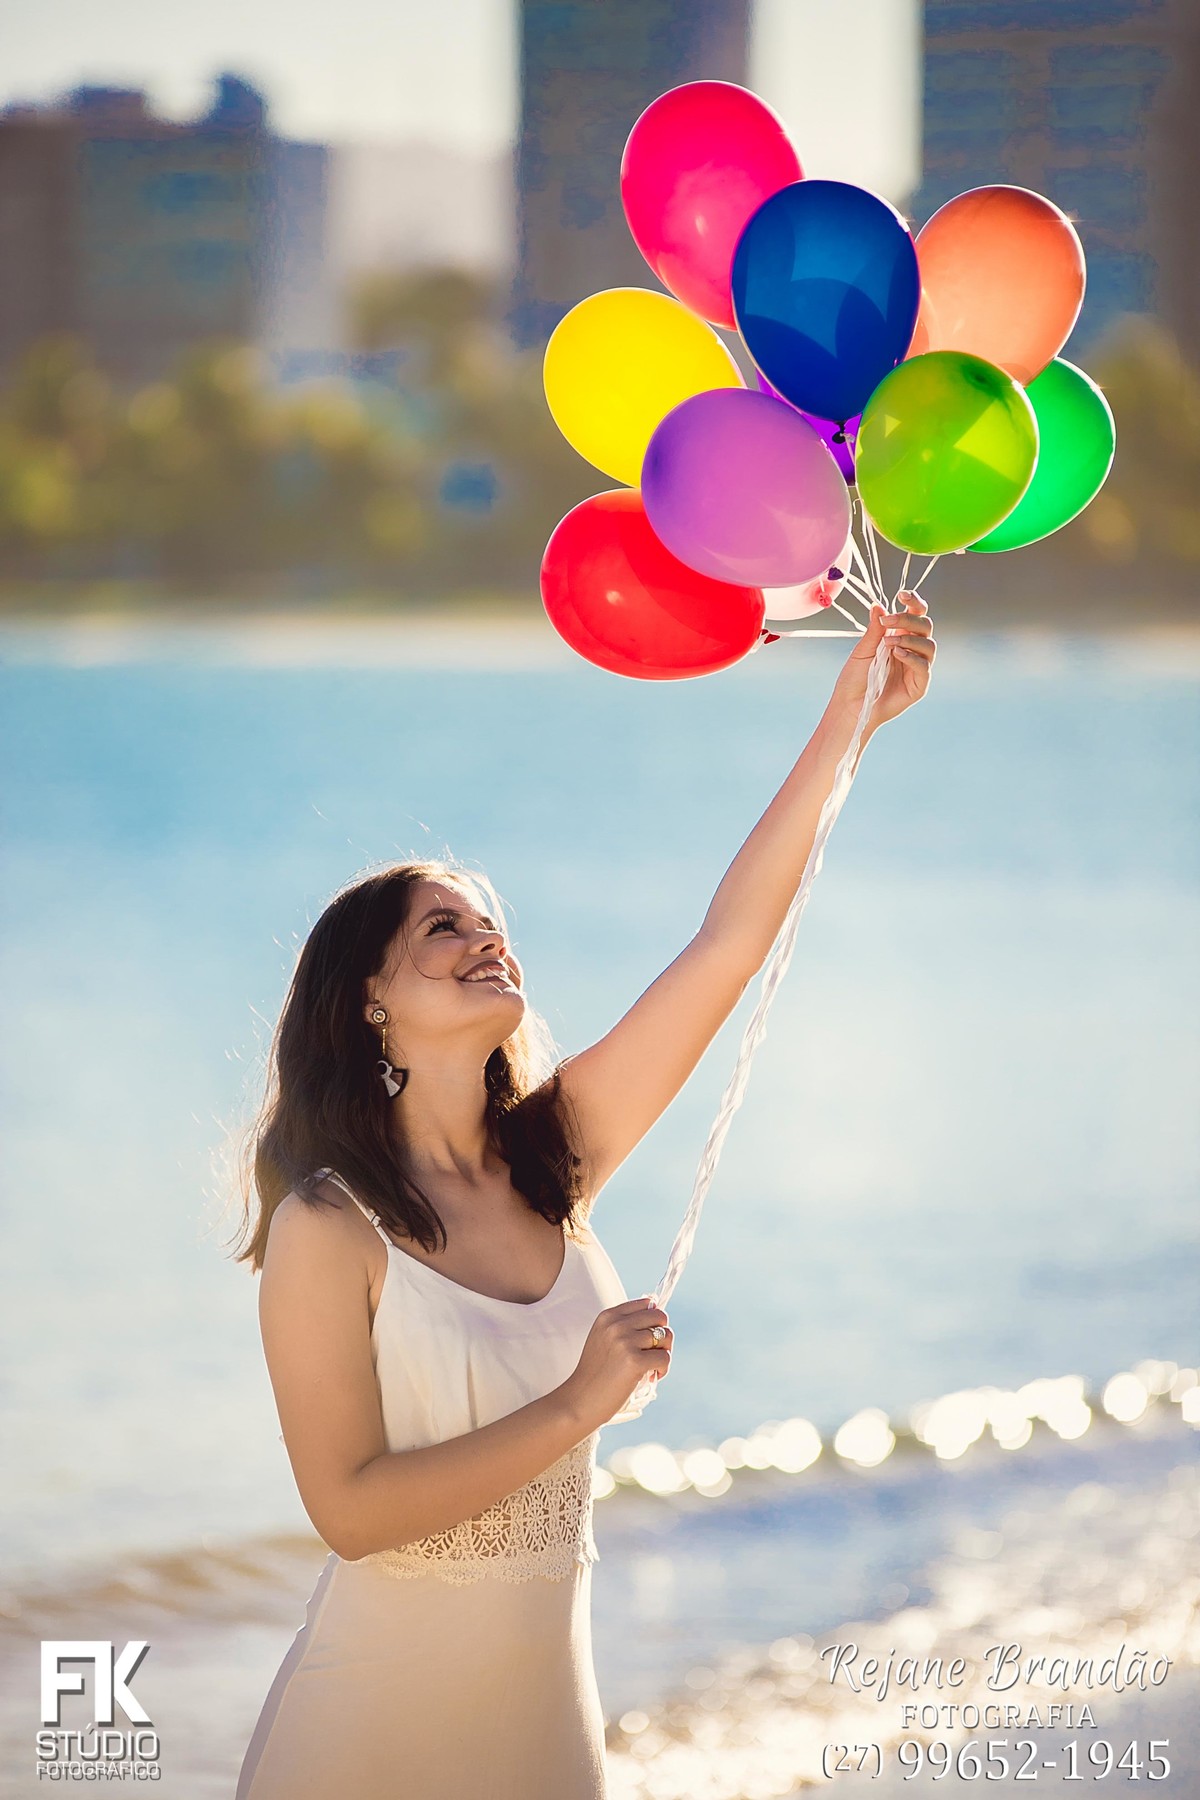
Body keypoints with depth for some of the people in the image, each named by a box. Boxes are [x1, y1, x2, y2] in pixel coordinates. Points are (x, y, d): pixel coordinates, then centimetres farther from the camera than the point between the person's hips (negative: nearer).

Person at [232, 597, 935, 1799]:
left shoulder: (549, 1158, 1)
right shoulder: (328, 1228, -14)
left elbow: (729, 942, -3)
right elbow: (349, 1506, -19)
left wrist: (847, 725, -8)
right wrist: (579, 1404, -20)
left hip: (545, 1702, 5)